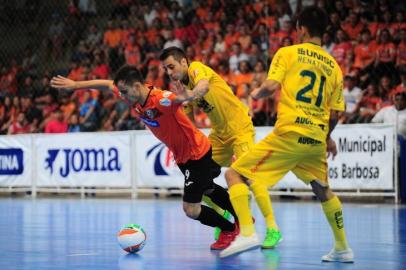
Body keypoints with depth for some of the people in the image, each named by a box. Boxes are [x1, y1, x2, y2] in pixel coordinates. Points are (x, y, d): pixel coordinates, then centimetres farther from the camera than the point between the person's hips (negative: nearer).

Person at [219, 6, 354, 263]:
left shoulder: (288, 53, 1)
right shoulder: (333, 65, 13)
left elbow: (270, 86, -12)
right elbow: (336, 112, 11)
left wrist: (257, 93, 11)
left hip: (289, 133, -5)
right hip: (316, 140, 5)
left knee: (235, 174, 1)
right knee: (323, 190, 28)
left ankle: (248, 233, -16)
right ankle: (343, 249, 30)